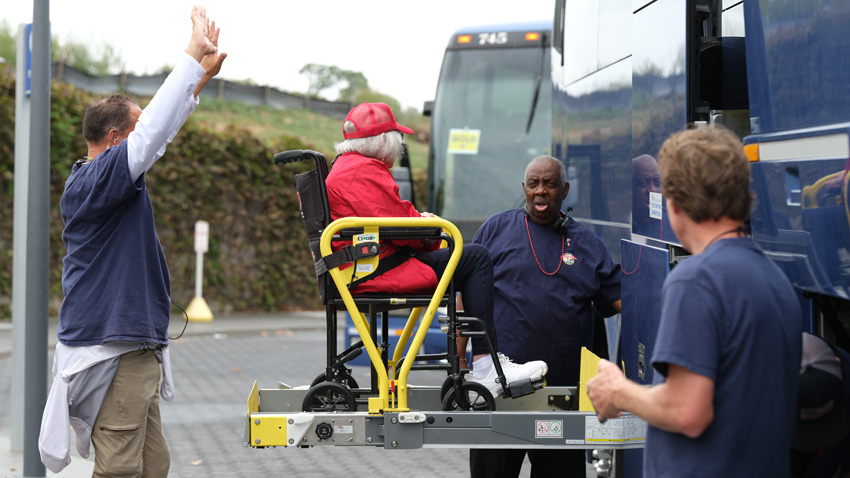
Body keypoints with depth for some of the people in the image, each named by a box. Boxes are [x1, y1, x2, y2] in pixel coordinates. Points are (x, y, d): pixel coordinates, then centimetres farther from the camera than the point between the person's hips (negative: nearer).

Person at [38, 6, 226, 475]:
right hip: (112, 353, -10)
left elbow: (158, 133, 24)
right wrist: (192, 57, -15)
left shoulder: (105, 178, 14)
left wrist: (200, 77, 23)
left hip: (136, 354, 10)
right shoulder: (94, 182, -14)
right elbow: (152, 133, -22)